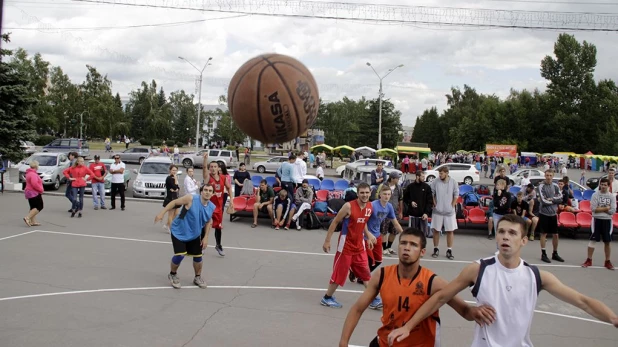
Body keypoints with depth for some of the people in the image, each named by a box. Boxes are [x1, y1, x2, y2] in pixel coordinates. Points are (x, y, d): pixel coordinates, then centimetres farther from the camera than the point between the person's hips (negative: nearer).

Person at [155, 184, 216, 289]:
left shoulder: (212, 207, -9)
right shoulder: (191, 199, -26)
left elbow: (208, 222, 7)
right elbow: (174, 202, -18)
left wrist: (205, 237, 4)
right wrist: (162, 213, -24)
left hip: (194, 234, 5)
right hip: (179, 232, -5)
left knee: (198, 256, 8)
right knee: (179, 255, -13)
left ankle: (198, 278, 33)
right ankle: (172, 274, 17)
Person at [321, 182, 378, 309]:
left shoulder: (370, 207, 0)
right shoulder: (349, 206, -19)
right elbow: (335, 222, -12)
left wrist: (368, 236, 11)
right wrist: (327, 240, -12)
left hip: (359, 245, 6)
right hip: (346, 244, -6)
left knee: (365, 273, 8)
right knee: (339, 272, 3)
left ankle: (373, 299, 17)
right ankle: (327, 298, 18)